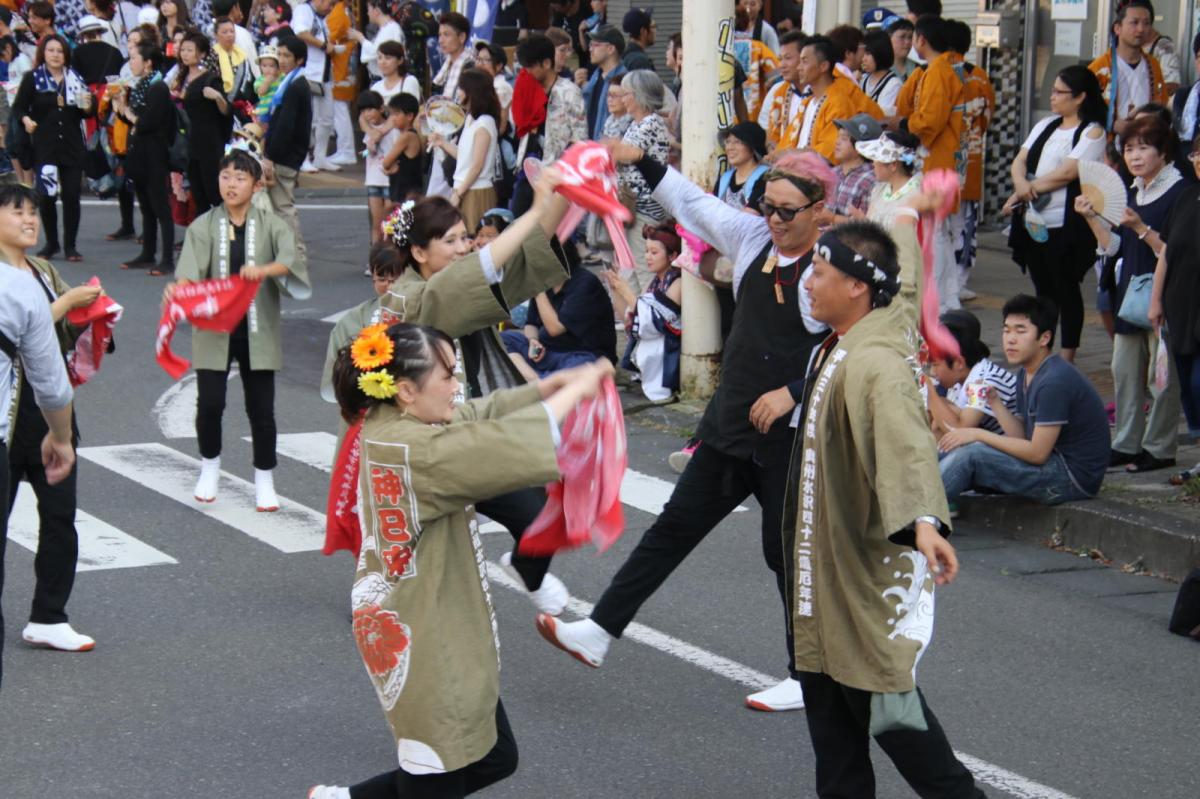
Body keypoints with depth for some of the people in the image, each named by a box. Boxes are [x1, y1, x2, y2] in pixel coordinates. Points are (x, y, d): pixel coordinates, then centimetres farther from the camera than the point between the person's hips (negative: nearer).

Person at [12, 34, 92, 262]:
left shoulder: (75, 78, 11)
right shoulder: (32, 79, 2)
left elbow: (86, 113, 18)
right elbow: (18, 108, 1)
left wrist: (87, 107, -4)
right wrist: (25, 120, -19)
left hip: (72, 146, 2)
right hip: (44, 147, -2)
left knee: (72, 196, -2)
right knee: (47, 196, 0)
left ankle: (70, 245, 7)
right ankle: (51, 243, 15)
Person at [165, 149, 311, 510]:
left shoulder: (270, 225, 0)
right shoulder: (204, 226, 0)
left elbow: (290, 259, -18)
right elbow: (190, 270, -15)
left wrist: (263, 270, -38)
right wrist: (176, 289, -37)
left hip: (257, 331, 0)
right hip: (214, 328, 0)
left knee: (261, 407, 5)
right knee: (210, 402, -3)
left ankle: (264, 479, 21)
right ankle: (209, 466, 24)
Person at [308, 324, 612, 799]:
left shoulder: (389, 428, 3)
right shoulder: (414, 451, -26)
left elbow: (481, 416, 14)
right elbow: (513, 444, -29)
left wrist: (554, 385, 4)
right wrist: (575, 391, -14)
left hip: (443, 634, 10)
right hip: (424, 648, -10)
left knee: (494, 758, 20)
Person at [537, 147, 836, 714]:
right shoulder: (752, 237, 5)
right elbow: (692, 203, 17)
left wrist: (794, 392, -23)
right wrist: (642, 162, 13)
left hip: (791, 436, -7)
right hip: (731, 421, 7)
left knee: (786, 550, 2)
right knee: (677, 524, 11)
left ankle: (808, 678, 16)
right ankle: (600, 632, 16)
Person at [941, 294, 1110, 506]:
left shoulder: (1055, 381, -21)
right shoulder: (1026, 374, 10)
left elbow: (1037, 453, -22)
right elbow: (1021, 436, 6)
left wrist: (979, 434, -16)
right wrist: (993, 401, -7)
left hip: (1074, 477, -10)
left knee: (969, 453, -19)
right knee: (954, 449, 7)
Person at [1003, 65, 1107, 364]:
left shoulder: (1093, 132, -6)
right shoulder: (1045, 126, 16)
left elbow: (1067, 173, -16)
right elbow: (1020, 161, 9)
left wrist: (1028, 190, -12)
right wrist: (1021, 184, -13)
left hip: (1066, 226, -6)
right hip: (1034, 223, 6)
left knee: (1066, 291, 0)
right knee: (1043, 290, 13)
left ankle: (1066, 360, 6)